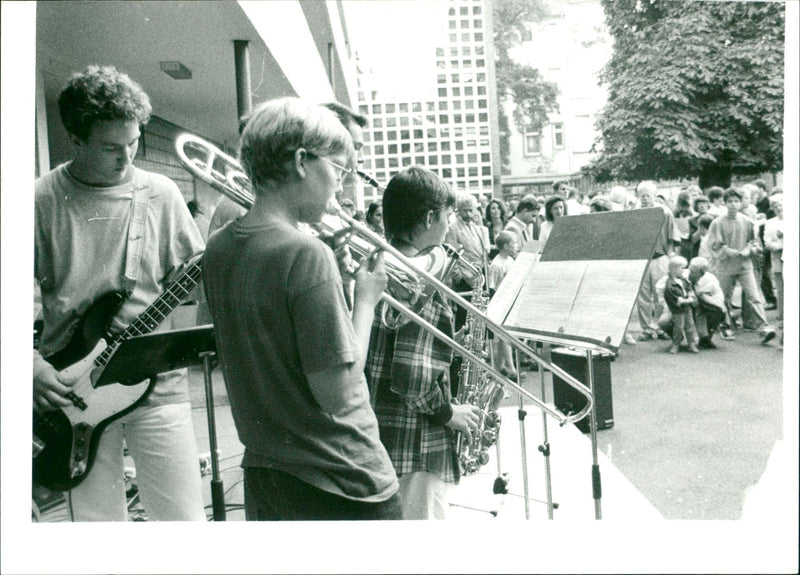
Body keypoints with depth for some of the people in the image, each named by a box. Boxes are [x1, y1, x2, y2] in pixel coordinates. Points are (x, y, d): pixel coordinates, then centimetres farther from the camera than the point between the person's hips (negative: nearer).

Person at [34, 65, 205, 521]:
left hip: (155, 381, 0)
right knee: (95, 518, 14)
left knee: (185, 518, 6)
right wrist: (34, 366, -10)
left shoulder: (161, 194, 0)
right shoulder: (42, 201, -4)